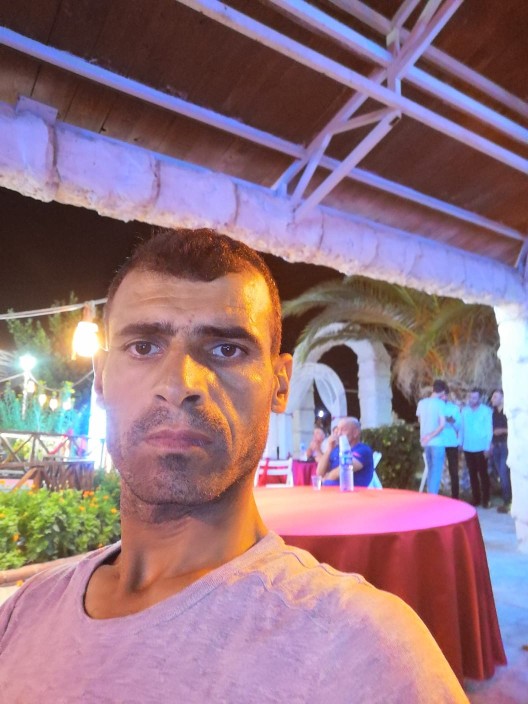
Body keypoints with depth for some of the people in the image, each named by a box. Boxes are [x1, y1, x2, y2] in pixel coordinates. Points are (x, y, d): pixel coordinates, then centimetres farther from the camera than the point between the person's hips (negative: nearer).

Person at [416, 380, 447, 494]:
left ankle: (429, 495, 23)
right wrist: (430, 437, -15)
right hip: (437, 442, -6)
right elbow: (442, 424, -19)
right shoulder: (440, 403, -12)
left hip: (426, 442, 6)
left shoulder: (421, 402, 7)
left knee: (430, 470, 18)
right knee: (436, 471, 0)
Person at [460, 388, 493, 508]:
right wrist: (460, 443, 5)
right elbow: (462, 427, 10)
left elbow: (489, 429, -6)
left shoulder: (486, 410, -4)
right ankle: (476, 498, 19)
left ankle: (485, 499, 12)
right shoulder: (464, 410, 8)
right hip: (467, 448, 4)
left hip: (481, 448, -4)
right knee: (472, 474, 10)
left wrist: (487, 447, -10)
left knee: (483, 474, 2)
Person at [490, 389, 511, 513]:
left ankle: (507, 503, 0)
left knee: (504, 474, -9)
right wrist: (492, 445, 13)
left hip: (506, 446, -6)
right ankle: (506, 501, 14)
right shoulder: (494, 412, 13)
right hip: (496, 446, 6)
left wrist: (503, 430, -15)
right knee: (501, 475, 8)